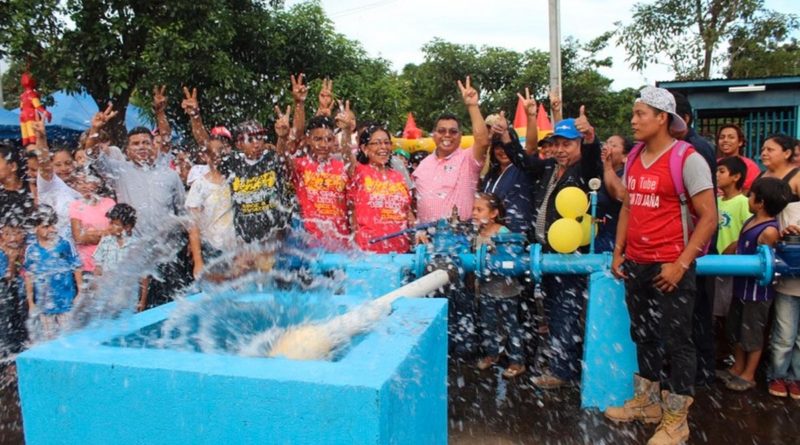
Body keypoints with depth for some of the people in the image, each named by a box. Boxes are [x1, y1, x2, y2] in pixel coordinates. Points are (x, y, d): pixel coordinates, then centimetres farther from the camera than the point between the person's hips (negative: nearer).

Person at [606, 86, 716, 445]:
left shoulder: (687, 159, -11)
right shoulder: (633, 159, 9)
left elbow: (708, 216, -12)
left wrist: (681, 264, -16)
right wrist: (618, 252, 10)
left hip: (669, 268, -6)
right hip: (635, 265, 7)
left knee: (676, 341, 4)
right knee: (643, 335, 17)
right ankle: (647, 402, 33)